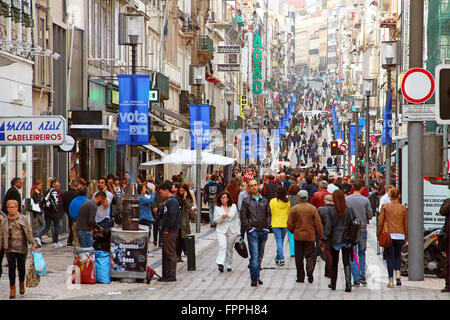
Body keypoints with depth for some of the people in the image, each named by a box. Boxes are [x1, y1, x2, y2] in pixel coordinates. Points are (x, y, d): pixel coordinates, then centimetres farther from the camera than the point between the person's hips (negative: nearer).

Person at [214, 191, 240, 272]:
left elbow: (237, 219, 12)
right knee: (222, 246, -21)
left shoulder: (233, 206, 7)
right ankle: (220, 264, -30)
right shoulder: (217, 208, 2)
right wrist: (222, 217, -19)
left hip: (232, 231, 2)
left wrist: (238, 231, 8)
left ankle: (229, 266, 21)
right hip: (221, 231, -2)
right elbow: (215, 220, 1)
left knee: (229, 249, 8)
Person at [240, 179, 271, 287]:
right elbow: (243, 217, 1)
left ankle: (257, 276, 20)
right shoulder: (246, 201, 3)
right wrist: (249, 228, -9)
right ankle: (254, 278, -15)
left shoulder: (265, 201, 13)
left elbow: (268, 215, 15)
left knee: (260, 256, 10)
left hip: (263, 231, 4)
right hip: (252, 232, -4)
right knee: (254, 256, -12)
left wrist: (267, 227, 2)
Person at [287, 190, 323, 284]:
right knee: (310, 255, 4)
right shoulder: (312, 208, -4)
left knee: (299, 258, 8)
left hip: (298, 237, 1)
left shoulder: (294, 209, -3)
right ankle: (310, 271, -21)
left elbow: (290, 224, 0)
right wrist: (320, 236, 5)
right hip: (310, 236, -1)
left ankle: (300, 277, 9)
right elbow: (318, 224, -3)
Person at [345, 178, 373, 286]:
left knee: (353, 255, 2)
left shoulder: (346, 199, -6)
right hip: (362, 229, 1)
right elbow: (370, 215, -2)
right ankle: (362, 276, 16)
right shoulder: (365, 200, -6)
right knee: (362, 252, 19)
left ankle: (356, 279, -3)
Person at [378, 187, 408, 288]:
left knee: (390, 257, 4)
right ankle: (397, 273, -2)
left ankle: (391, 280, 0)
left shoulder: (385, 206, -2)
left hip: (388, 235, -2)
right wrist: (405, 238, 17)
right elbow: (406, 224, 8)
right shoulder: (403, 208, 3)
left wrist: (379, 235, 7)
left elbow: (380, 222, -2)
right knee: (398, 255, 20)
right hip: (400, 235, 2)